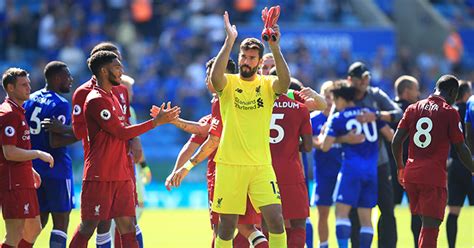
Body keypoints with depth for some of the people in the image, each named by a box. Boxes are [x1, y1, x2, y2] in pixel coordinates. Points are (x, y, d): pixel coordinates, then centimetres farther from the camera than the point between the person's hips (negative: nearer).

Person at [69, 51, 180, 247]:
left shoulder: (112, 97, 17)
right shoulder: (96, 100, -13)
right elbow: (121, 132, -16)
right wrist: (156, 121, -12)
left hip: (121, 175, 9)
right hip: (100, 177, -9)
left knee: (127, 227, 3)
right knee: (88, 226, -4)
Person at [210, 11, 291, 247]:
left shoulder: (267, 84, 4)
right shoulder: (228, 83, 1)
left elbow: (285, 82, -19)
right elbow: (215, 78, -23)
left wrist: (275, 47, -30)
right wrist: (229, 42, -28)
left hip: (261, 164, 1)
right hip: (229, 164, -1)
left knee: (275, 218, -9)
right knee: (227, 225, 3)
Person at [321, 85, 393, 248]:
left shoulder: (337, 119, 1)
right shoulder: (370, 113, 12)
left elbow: (325, 146, -3)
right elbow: (391, 135, 10)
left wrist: (324, 133, 17)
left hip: (352, 167, -4)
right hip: (372, 169, 4)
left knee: (342, 212, -5)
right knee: (366, 217, 7)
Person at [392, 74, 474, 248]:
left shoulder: (413, 108, 10)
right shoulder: (450, 112, -3)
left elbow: (396, 141, 8)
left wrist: (400, 167, 22)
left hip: (411, 175, 5)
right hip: (434, 177, -5)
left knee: (425, 222, 18)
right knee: (430, 226, -7)